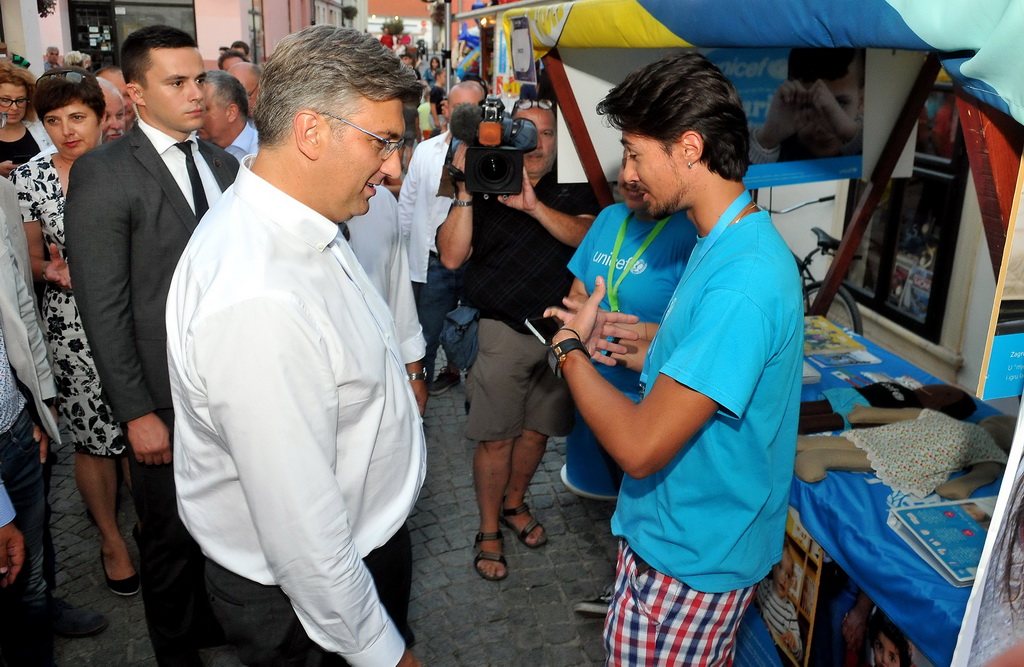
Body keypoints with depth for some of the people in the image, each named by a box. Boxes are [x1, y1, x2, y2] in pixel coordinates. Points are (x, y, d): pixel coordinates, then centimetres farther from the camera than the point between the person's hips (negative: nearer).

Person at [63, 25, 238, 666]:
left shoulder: (224, 164, 7)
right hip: (167, 396, -5)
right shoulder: (103, 173, -11)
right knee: (172, 539, 13)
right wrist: (138, 414, -14)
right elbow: (102, 306, -13)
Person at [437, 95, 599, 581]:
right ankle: (488, 532, 19)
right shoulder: (486, 191, -1)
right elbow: (452, 256, -11)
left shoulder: (572, 191, 7)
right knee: (497, 437, 1)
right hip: (504, 332, -3)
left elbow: (587, 235, -13)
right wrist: (465, 190, -20)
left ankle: (514, 504, 39)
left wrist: (533, 205, -25)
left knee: (537, 428, 15)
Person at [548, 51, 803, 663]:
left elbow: (639, 448, -31)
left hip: (691, 555, -9)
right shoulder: (727, 240, 3)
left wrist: (570, 350, -17)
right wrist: (642, 344, 4)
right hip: (690, 529, 9)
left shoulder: (741, 281, -31)